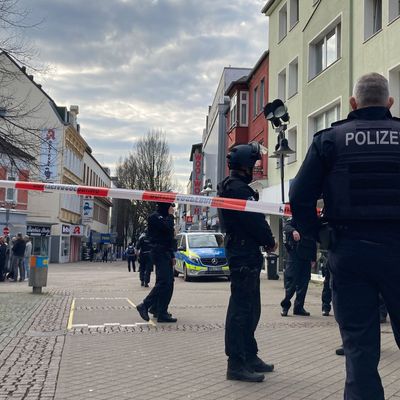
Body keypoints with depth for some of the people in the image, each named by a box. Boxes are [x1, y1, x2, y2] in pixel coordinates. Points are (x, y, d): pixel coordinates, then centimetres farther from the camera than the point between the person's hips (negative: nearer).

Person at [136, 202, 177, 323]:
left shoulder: (164, 218, 23)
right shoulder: (155, 217, -7)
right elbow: (168, 228, -24)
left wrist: (172, 256, 21)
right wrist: (170, 215, -8)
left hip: (166, 253, 10)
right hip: (160, 253, -10)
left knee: (168, 282, 8)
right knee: (164, 282, -16)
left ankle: (156, 308, 14)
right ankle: (145, 306, -14)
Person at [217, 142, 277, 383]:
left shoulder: (231, 187, 19)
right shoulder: (238, 188, -15)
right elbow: (255, 221, -19)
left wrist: (265, 241, 8)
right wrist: (270, 242, -3)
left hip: (242, 253, 11)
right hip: (245, 255, -11)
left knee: (250, 308, 17)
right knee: (242, 309, -8)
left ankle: (249, 356, 26)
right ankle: (237, 364, -3)